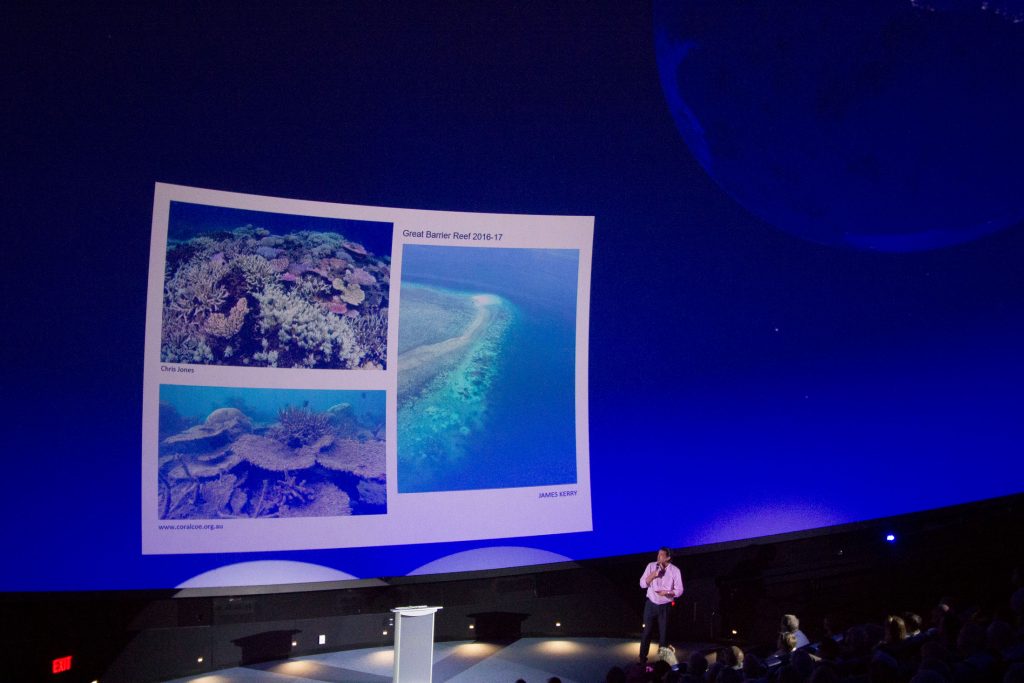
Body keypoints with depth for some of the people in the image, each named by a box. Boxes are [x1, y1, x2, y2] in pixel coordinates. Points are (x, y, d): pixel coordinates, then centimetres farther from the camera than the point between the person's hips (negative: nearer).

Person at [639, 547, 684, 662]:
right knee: (647, 631, 6)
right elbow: (642, 584, -9)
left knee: (663, 633, 8)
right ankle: (642, 658, 18)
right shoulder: (651, 566, -6)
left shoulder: (675, 570, -10)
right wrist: (654, 574, -22)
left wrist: (667, 592, -24)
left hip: (665, 606, -1)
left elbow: (679, 591, -7)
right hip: (651, 604, 1)